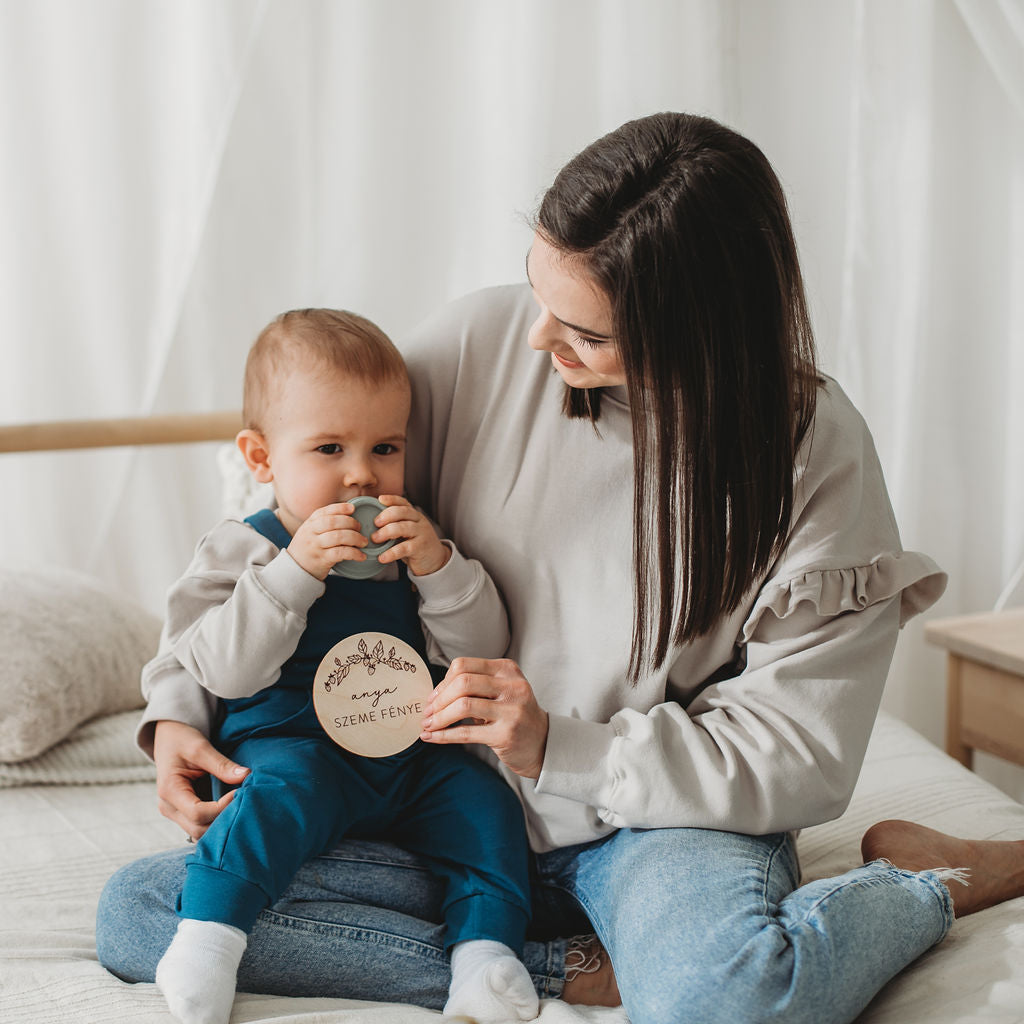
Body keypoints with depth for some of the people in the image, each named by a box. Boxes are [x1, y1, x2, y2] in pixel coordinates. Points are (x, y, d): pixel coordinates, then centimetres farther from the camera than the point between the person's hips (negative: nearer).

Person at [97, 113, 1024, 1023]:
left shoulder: (814, 451, -15)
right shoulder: (478, 345, -9)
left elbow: (797, 756, -12)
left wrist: (560, 746, -22)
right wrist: (184, 707, -9)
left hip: (659, 817, -4)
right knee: (136, 913, -14)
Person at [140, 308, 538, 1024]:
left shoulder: (409, 539, 10)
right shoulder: (243, 548, -2)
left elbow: (483, 649, 4)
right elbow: (224, 671, -15)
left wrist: (436, 564, -13)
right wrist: (294, 570, -23)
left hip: (410, 756, 5)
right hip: (291, 742, -5)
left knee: (483, 797, -15)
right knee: (287, 790, -33)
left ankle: (485, 947, -13)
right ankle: (208, 934, -31)